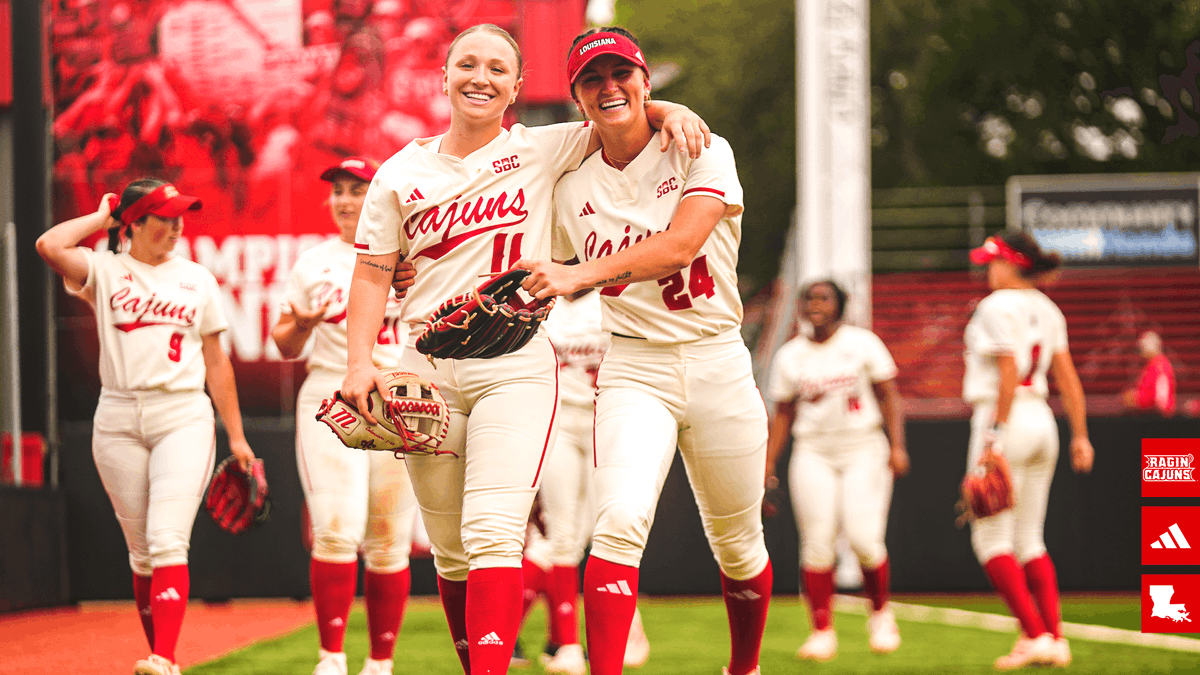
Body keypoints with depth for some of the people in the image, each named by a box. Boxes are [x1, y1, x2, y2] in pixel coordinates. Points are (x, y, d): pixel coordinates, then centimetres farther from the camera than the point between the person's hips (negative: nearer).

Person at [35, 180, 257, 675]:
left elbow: (216, 361, 15)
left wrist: (236, 437, 12)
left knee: (168, 541, -16)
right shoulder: (104, 271, 6)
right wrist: (101, 218, 3)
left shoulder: (198, 280, 13)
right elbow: (49, 246, -14)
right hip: (119, 420, 0)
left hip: (184, 416, 0)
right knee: (141, 551, 5)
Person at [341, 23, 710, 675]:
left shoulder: (543, 152, 5)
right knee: (451, 550, 6)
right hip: (428, 366, 3)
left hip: (517, 365, -3)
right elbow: (372, 275, 9)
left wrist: (668, 110, -9)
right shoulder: (401, 174, 9)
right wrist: (359, 362, -4)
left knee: (493, 534, -19)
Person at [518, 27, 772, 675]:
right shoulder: (572, 190, 5)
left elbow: (679, 245, -22)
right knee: (620, 520, -24)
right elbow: (555, 284, 16)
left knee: (737, 544, 11)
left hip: (717, 361, 0)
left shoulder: (702, 154, -5)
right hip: (633, 372, 0)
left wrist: (580, 275, -32)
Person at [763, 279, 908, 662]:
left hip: (864, 449, -2)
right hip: (814, 454, 2)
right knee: (817, 543, -10)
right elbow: (783, 415, 13)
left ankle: (880, 613, 12)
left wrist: (896, 446, -8)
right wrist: (766, 466, 6)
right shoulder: (790, 355, 8)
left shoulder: (862, 343, 2)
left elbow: (889, 396, 3)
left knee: (864, 539, -14)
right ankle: (822, 631, -3)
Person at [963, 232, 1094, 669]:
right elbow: (1067, 376, 11)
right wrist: (1080, 436, 10)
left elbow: (1009, 371, -20)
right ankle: (1056, 641, 5)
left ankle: (1035, 636, -13)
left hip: (1007, 418, -8)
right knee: (1029, 539, 12)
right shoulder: (1047, 309, 13)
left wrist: (995, 433, -22)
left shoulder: (998, 306, -11)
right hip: (1042, 421, 8)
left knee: (990, 539, -4)